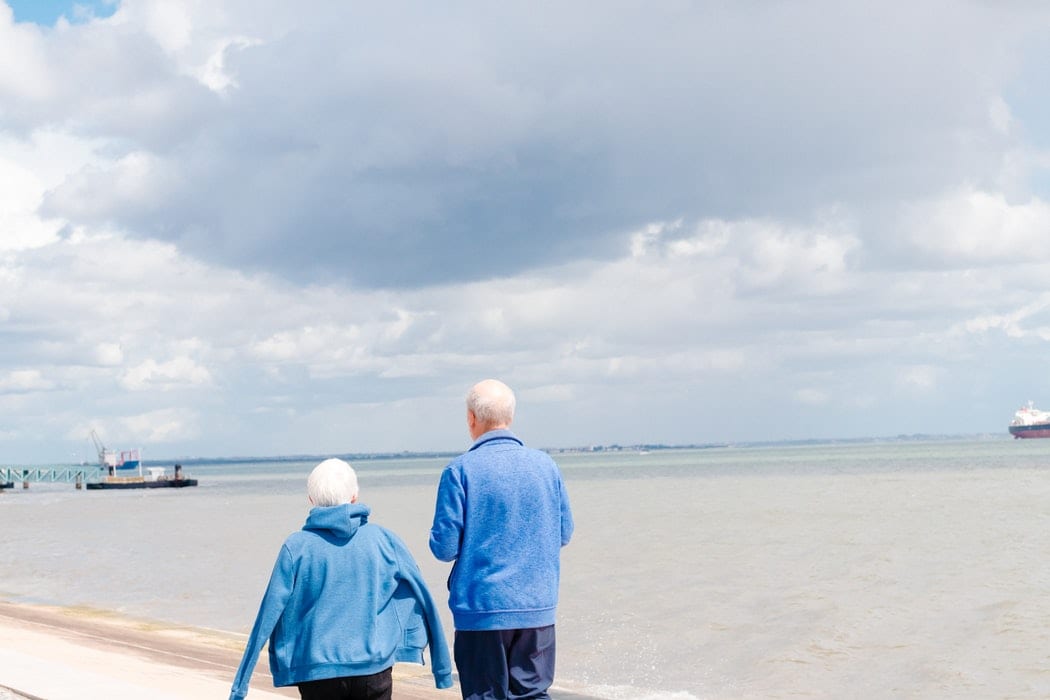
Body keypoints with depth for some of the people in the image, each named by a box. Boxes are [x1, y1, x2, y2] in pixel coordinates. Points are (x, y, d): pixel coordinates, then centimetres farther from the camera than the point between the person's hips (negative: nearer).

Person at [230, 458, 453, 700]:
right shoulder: (383, 539, 1)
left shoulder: (296, 546, -4)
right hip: (374, 668, 1)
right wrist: (442, 667, 17)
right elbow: (423, 600, 6)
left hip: (317, 672, 0)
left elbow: (269, 615, -4)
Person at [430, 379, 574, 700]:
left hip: (482, 612, -3)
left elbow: (444, 548, -10)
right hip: (538, 610, 3)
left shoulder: (460, 470, -10)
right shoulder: (546, 465, 2)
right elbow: (564, 533, 11)